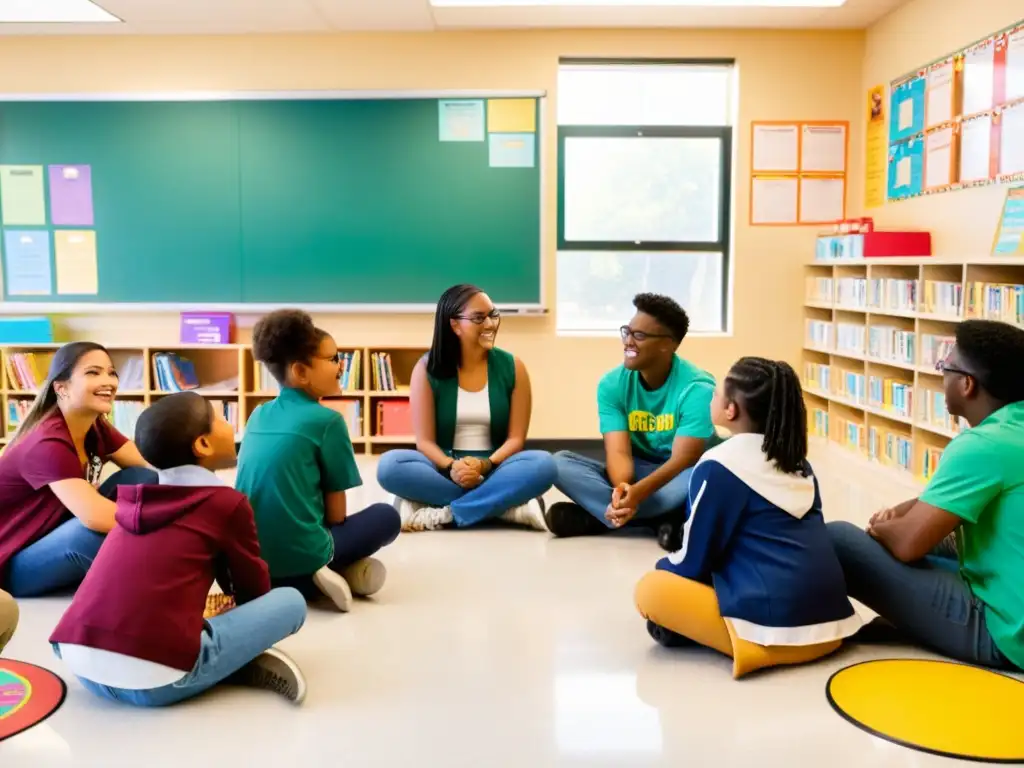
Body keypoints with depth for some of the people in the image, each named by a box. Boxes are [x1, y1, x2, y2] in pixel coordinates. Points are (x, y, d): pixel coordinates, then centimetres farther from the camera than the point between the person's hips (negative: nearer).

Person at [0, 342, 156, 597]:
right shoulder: (47, 444, -29)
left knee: (144, 480, -10)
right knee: (110, 528, -36)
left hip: (59, 541, 8)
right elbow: (96, 517, -41)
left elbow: (153, 466, -11)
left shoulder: (96, 428, -3)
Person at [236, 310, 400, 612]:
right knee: (386, 516, 15)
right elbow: (337, 513, -3)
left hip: (250, 558, 6)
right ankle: (336, 570, -3)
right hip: (297, 558, -6)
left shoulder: (258, 414, 9)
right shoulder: (327, 420, -9)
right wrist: (329, 549, 16)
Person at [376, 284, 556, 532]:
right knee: (390, 464, -30)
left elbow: (516, 438, -2)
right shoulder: (427, 368, -1)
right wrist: (450, 467, -26)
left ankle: (440, 514, -28)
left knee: (543, 464, -30)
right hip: (443, 472, 0)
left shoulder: (512, 367, 1)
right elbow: (425, 440, -4)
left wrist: (486, 465, -22)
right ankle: (507, 505, -28)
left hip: (495, 471, 1)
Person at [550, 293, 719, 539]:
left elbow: (683, 461, -27)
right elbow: (619, 451, -18)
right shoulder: (612, 384, -8)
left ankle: (598, 516, -29)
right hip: (635, 473, 3)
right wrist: (622, 488, -41)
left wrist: (636, 493, -44)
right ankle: (662, 519, -30)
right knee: (561, 463, -19)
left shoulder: (697, 389, -18)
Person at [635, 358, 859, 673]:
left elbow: (691, 562, -2)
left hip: (779, 629, -7)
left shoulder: (718, 465, -9)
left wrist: (663, 567, 21)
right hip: (829, 622, 8)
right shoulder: (795, 461, 12)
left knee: (650, 589, 1)